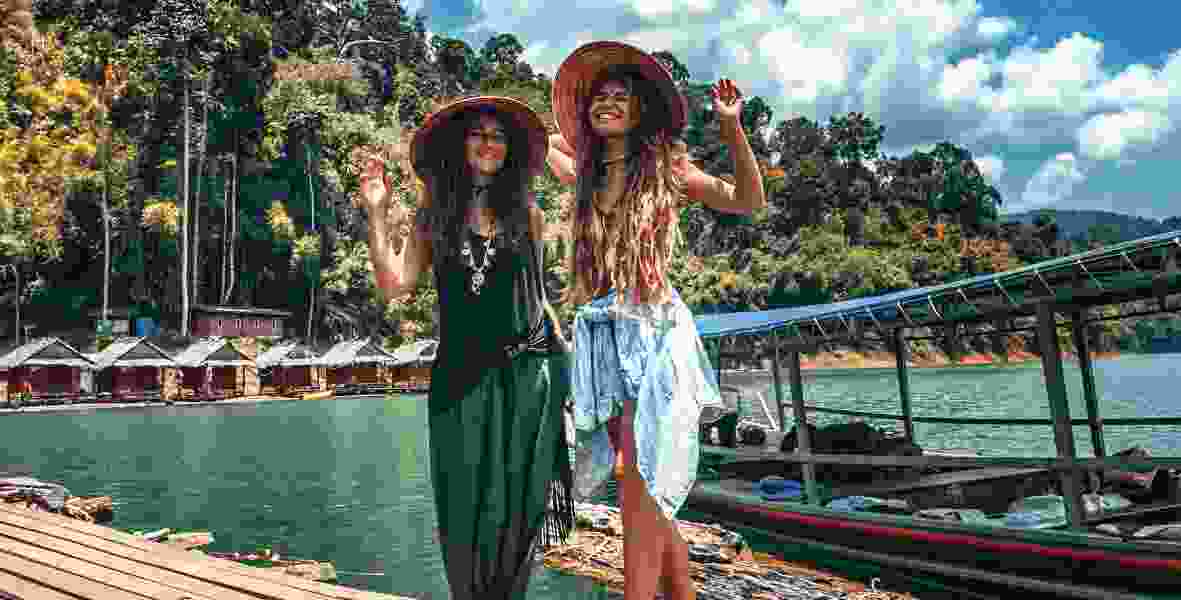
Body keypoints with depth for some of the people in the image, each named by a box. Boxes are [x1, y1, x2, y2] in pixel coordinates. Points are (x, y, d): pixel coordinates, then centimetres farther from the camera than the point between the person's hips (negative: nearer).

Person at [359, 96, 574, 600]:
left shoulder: (526, 213, 8)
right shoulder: (434, 214, 5)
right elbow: (394, 284, -4)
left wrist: (563, 350, 10)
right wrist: (377, 214, -9)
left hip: (528, 374, 1)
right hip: (460, 375, 0)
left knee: (518, 506, 8)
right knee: (465, 505, 5)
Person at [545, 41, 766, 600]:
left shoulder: (666, 168, 5)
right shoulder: (586, 176, 15)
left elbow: (747, 200, -4)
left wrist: (731, 126, -12)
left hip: (653, 332, -4)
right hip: (601, 337, 5)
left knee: (640, 491, -10)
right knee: (650, 501, 9)